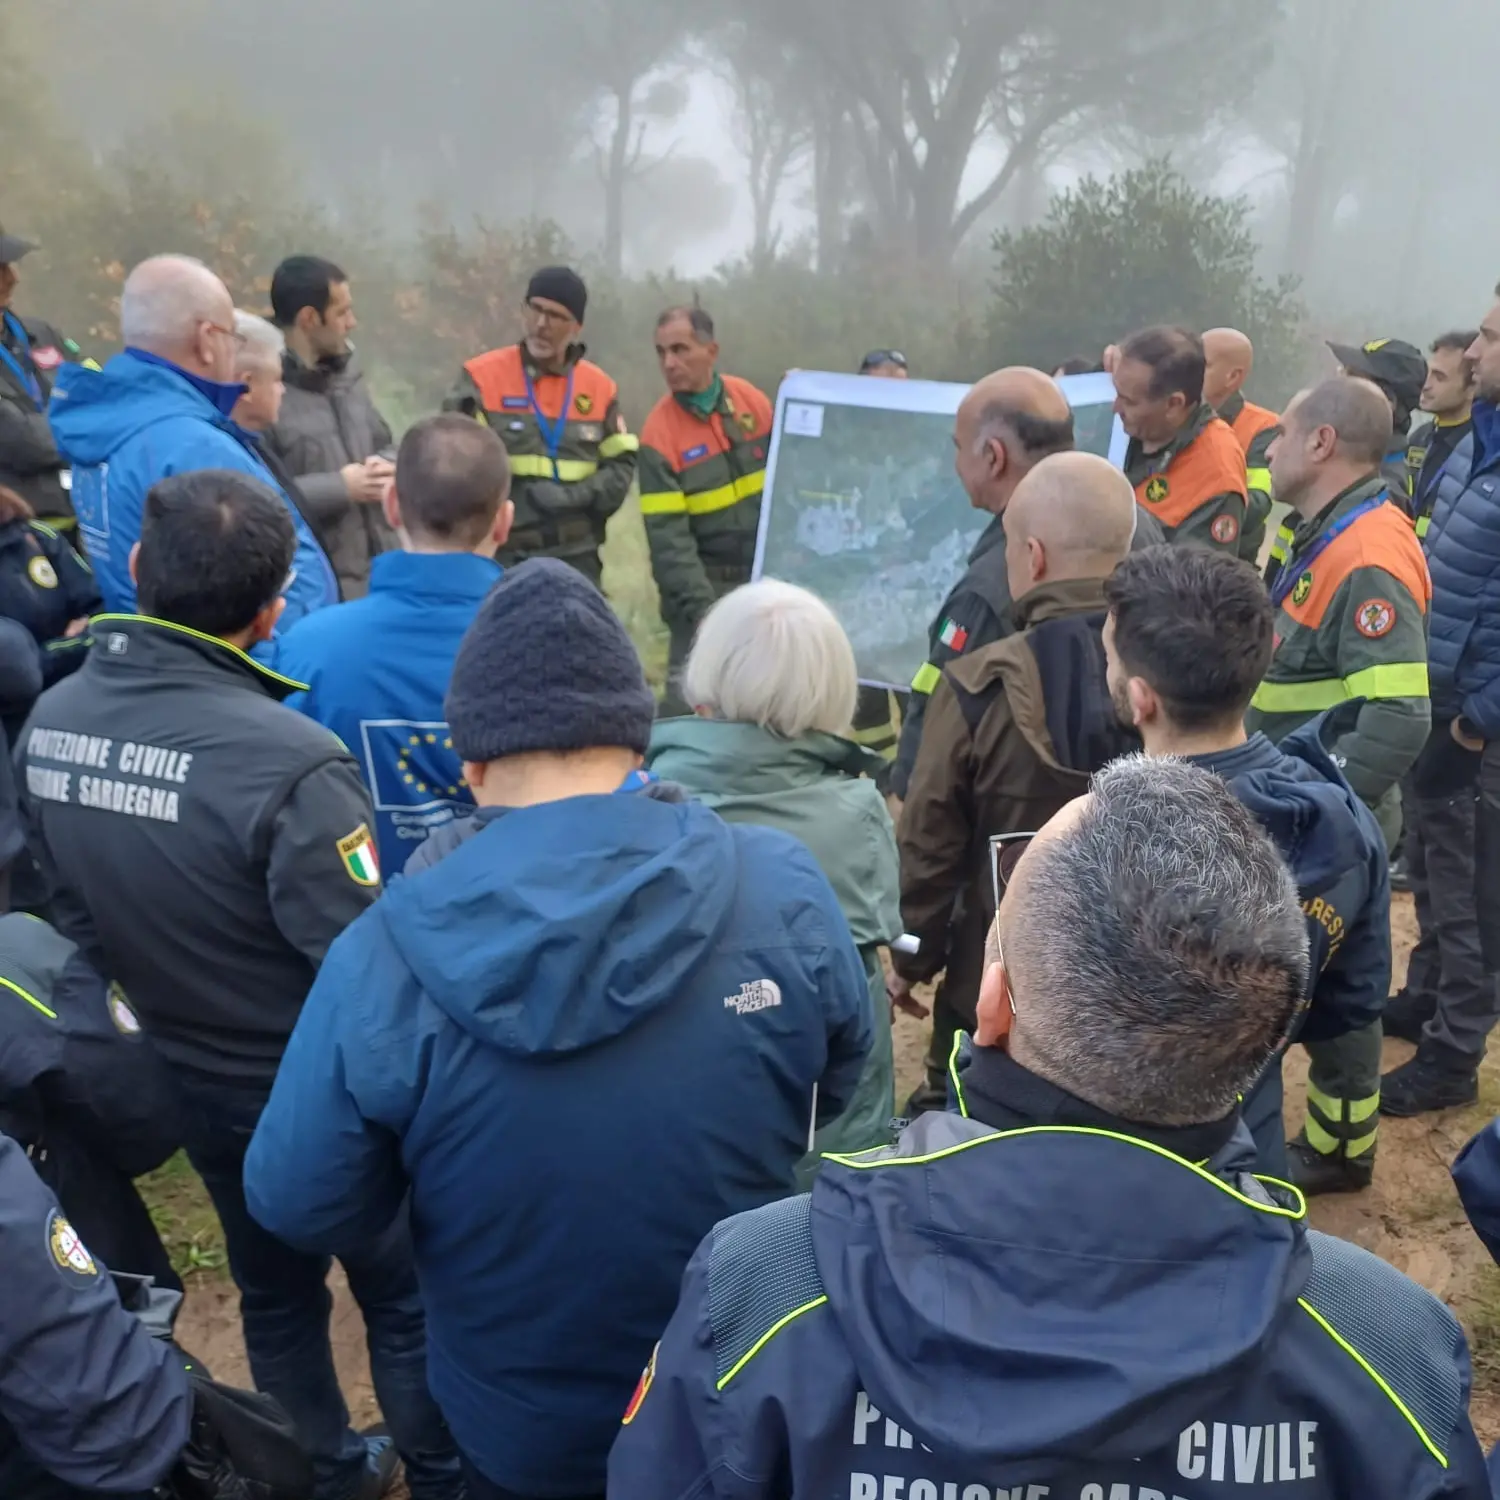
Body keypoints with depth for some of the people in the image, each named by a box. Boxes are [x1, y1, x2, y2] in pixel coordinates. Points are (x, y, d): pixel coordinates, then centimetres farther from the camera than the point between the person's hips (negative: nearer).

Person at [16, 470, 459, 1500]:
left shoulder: (48, 725, -11)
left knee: (274, 1291, 27)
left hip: (192, 1085, 7)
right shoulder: (288, 760, -34)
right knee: (407, 1297, 18)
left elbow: (71, 915, 3)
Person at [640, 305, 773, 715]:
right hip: (708, 584, -4)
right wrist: (701, 607, -24)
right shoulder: (659, 436, -12)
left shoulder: (752, 401, 0)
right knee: (688, 696, -8)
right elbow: (668, 536, -16)